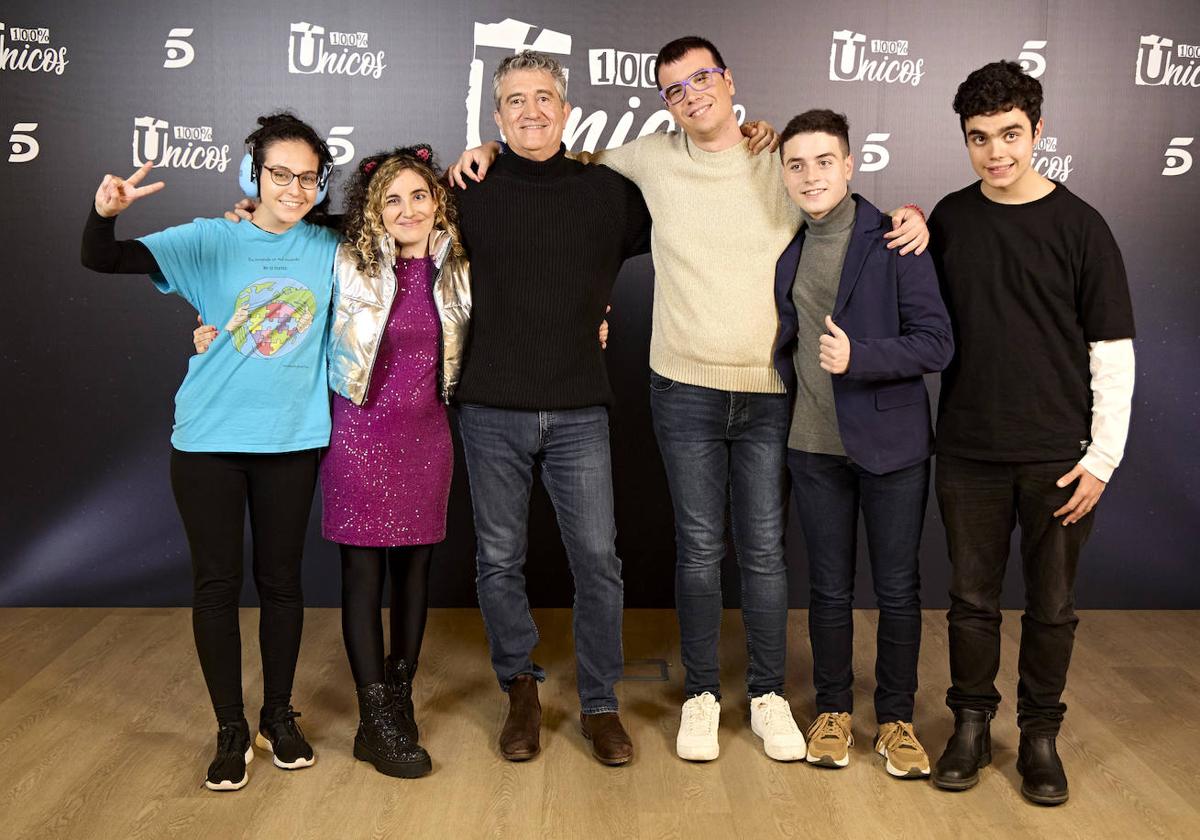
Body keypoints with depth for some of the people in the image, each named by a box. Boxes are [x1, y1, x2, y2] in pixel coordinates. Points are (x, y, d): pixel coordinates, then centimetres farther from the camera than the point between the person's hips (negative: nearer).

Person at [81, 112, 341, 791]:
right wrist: (105, 214, -32)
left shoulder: (329, 249, 1)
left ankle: (279, 716, 29)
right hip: (209, 439, -1)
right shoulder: (211, 241, -5)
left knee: (282, 580, 11)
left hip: (292, 441, 2)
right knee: (217, 583, 5)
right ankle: (231, 729, 21)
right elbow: (102, 261, -12)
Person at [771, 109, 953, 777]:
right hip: (816, 447, 3)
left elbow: (936, 342, -12)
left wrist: (859, 357, -24)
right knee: (830, 589, 12)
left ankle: (896, 719, 25)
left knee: (899, 590, 8)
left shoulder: (895, 241, -9)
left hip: (891, 444, -3)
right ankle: (833, 711, 29)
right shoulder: (785, 247, 5)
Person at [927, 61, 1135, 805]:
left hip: (1058, 457, -2)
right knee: (972, 598, 11)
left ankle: (1041, 735, 26)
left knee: (1052, 605, 10)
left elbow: (1113, 352, -4)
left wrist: (1103, 457, -8)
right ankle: (971, 726, 27)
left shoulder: (1079, 226, -5)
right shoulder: (950, 218, 3)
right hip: (969, 451, 2)